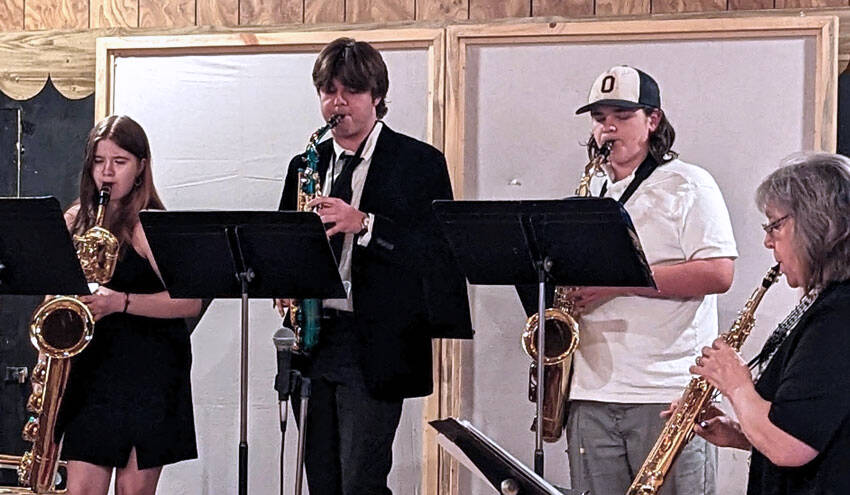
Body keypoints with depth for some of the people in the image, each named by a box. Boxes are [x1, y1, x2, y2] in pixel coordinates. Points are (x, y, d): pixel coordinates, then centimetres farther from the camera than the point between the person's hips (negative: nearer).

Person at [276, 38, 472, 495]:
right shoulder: (306, 165, 15)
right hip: (312, 344, 5)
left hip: (375, 349, -5)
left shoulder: (419, 163, -2)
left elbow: (437, 251, -11)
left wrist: (364, 224, -22)